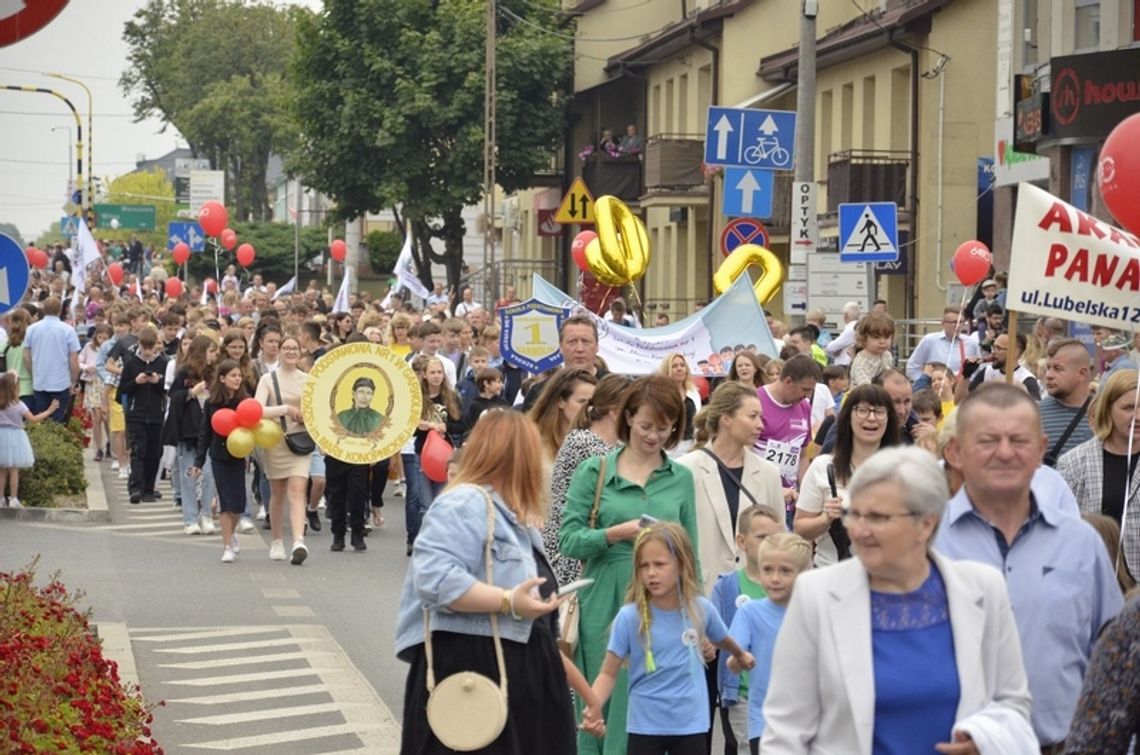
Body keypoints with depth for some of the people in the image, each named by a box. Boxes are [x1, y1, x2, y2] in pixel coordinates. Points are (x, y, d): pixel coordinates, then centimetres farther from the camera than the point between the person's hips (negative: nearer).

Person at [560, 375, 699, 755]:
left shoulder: (681, 478, 10)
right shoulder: (594, 472, 4)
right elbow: (568, 540, -2)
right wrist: (618, 533, -16)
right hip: (606, 607, -1)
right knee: (603, 711, 2)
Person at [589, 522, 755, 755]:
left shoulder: (701, 609, -5)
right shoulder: (629, 617, -13)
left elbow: (722, 639, 19)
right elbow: (609, 673, -10)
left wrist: (740, 655, 39)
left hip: (690, 724, 2)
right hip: (645, 725, -2)